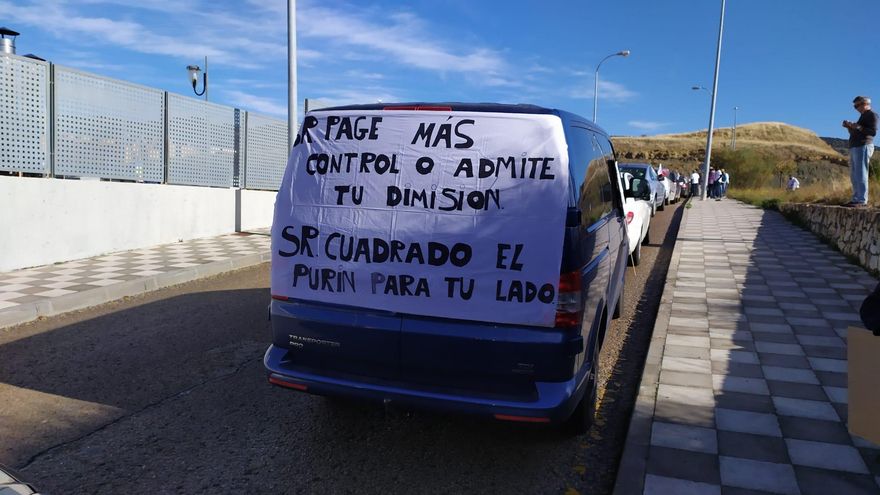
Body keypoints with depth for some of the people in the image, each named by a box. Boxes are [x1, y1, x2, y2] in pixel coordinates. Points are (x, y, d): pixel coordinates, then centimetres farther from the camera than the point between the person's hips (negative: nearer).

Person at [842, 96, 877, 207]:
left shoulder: (872, 114, -2)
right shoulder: (863, 116, 26)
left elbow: (873, 132, -13)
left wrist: (858, 127, -19)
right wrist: (849, 127, 13)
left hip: (863, 147, -10)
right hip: (855, 147, 10)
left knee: (860, 174, -14)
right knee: (854, 176, 6)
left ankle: (862, 200, -17)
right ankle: (856, 199, 7)